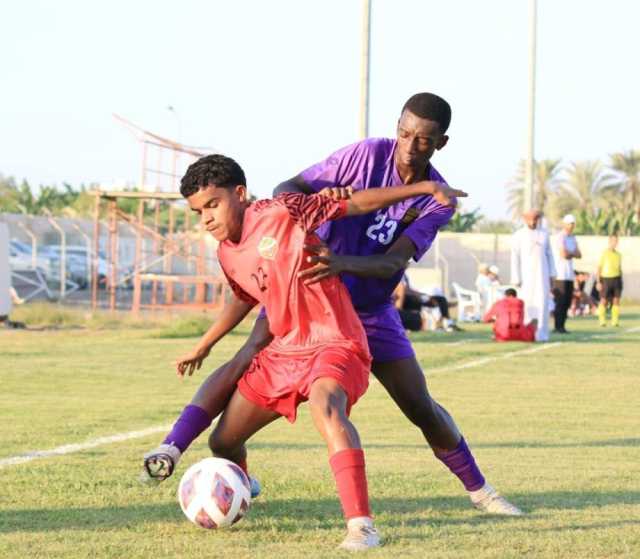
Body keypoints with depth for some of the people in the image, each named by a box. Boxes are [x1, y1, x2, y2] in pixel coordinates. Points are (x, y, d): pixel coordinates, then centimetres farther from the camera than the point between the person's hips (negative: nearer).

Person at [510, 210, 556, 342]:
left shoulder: (544, 234, 7)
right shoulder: (518, 236, -3)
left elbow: (549, 255, 11)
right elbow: (515, 259, -5)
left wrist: (552, 275, 6)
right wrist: (516, 280, -10)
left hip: (542, 274, 2)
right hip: (526, 275, -2)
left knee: (542, 304, -8)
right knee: (527, 305, 0)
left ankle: (541, 334, -9)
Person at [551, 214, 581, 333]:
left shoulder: (573, 238, 19)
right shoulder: (560, 237, -9)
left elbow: (579, 255, 12)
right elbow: (563, 254, -19)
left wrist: (569, 253, -7)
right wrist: (572, 253, 1)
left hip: (570, 275, 8)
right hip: (560, 274, -8)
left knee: (567, 301, 5)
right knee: (560, 301, -10)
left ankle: (561, 326, 9)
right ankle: (557, 327, -9)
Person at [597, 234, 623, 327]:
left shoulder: (618, 255, 10)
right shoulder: (604, 254, -4)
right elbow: (599, 268, -5)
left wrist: (621, 282, 13)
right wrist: (598, 282, -12)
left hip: (616, 279, 4)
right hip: (606, 278, -4)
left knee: (616, 301, -2)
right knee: (604, 301, 0)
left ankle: (615, 321, 2)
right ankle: (602, 321, 8)